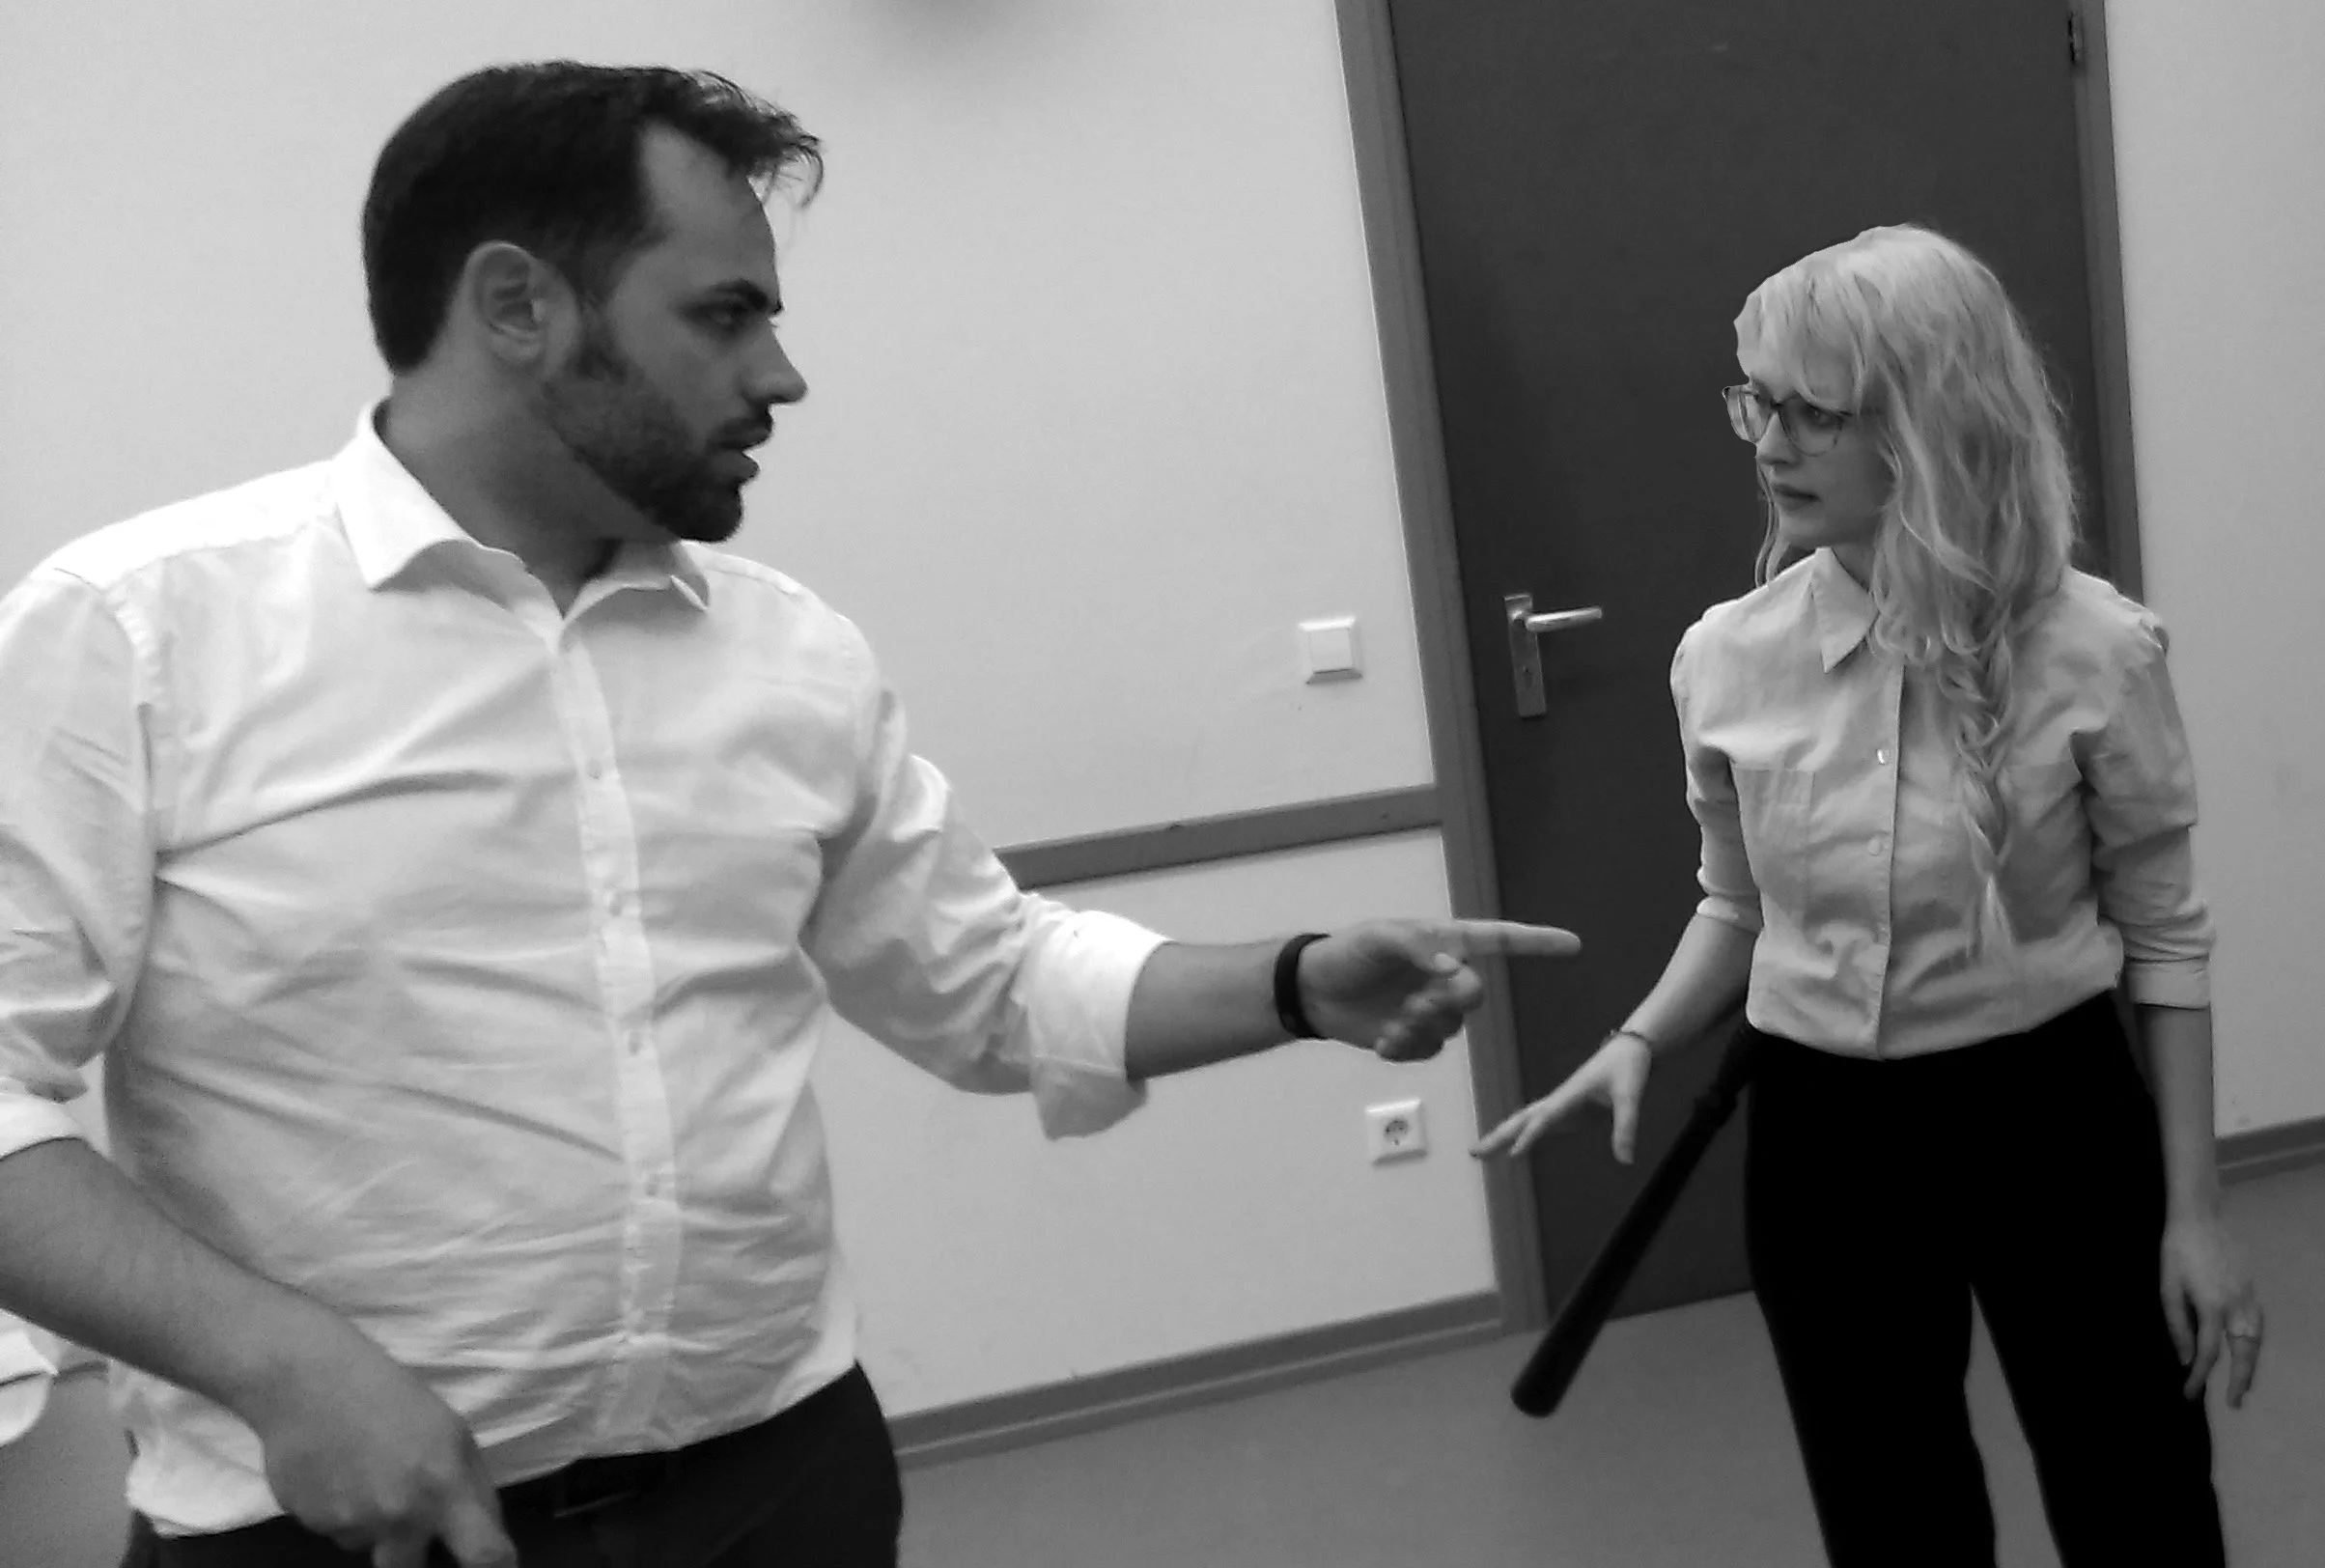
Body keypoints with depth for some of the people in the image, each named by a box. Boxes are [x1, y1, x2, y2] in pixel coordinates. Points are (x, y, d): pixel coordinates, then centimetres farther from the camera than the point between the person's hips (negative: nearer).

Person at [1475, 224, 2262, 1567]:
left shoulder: (2092, 651, -14)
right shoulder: (1729, 659, -7)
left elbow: (2163, 930, -4)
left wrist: (2193, 1206, -3)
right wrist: (1641, 1041, -9)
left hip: (2051, 1118, -2)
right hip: (1824, 1136, 2)